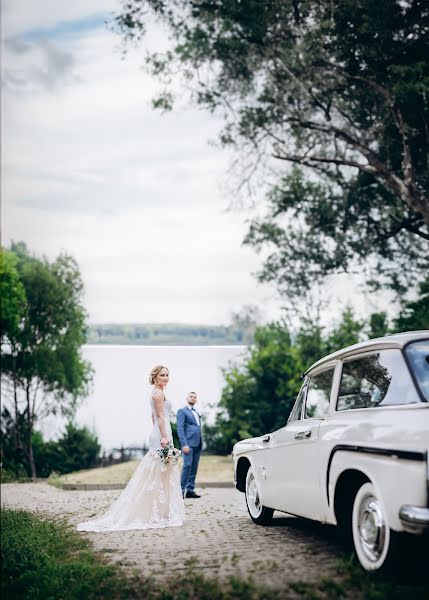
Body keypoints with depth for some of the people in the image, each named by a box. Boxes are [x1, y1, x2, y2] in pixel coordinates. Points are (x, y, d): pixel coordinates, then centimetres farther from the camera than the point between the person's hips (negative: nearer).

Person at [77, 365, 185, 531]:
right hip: (162, 435, -10)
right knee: (160, 474, -7)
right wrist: (165, 437, -22)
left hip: (157, 435, 10)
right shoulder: (159, 393, -11)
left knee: (154, 476, 9)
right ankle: (159, 515, -3)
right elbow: (160, 417, -18)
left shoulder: (156, 393, 18)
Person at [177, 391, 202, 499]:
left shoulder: (197, 413, 26)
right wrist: (184, 444, -17)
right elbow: (180, 428, -6)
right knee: (187, 465, -15)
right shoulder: (182, 411, 3)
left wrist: (201, 445, 14)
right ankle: (182, 489, -12)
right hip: (188, 443, -7)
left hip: (197, 445, 7)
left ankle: (190, 490, 6)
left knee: (194, 468, 4)